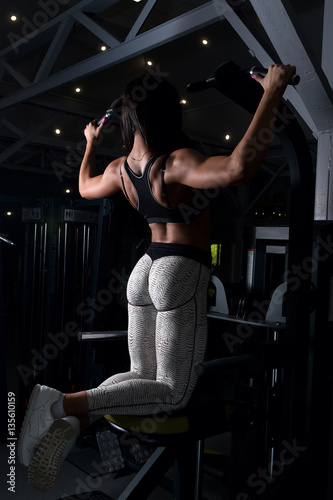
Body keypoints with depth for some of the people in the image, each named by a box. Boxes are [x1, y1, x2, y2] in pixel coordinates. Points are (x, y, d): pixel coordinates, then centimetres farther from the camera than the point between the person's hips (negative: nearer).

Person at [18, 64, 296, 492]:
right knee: (172, 394, -1)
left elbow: (86, 188, 26)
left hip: (145, 272, 7)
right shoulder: (178, 165, -17)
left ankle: (68, 427, -12)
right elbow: (239, 169, -36)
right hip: (183, 278, -7)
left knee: (141, 379, 14)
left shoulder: (119, 170, 4)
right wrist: (271, 94, -26)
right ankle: (64, 404, -17)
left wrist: (90, 145, 43)